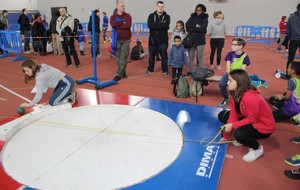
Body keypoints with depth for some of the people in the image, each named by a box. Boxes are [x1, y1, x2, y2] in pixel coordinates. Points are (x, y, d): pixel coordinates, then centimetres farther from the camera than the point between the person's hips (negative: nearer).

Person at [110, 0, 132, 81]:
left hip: (126, 39, -1)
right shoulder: (113, 16, 8)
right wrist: (122, 22, -11)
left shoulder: (127, 16, 6)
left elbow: (128, 25, -13)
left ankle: (119, 74, -2)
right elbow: (112, 24, -14)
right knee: (118, 57, 4)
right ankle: (123, 72, 17)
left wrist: (118, 25, -8)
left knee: (123, 57, -5)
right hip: (117, 39, 1)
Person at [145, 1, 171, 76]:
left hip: (163, 40, -1)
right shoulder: (151, 16, 5)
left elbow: (166, 26, -18)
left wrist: (155, 25, -16)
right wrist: (161, 25, -16)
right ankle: (150, 70, 26)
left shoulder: (167, 17, 2)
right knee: (151, 56, 11)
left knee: (164, 56, 3)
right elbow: (150, 25, -14)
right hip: (152, 39, 2)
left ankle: (165, 71, 16)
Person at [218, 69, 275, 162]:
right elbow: (233, 114, -4)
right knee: (223, 115, 2)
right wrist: (226, 136, -5)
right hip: (249, 118, 9)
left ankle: (257, 148, -1)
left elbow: (252, 119, -26)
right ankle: (243, 138, 12)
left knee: (238, 134, -34)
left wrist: (232, 125, -25)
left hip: (263, 126, -9)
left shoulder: (250, 98, -33)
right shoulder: (235, 94, -6)